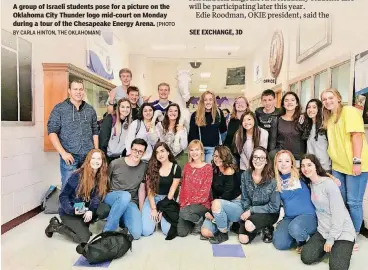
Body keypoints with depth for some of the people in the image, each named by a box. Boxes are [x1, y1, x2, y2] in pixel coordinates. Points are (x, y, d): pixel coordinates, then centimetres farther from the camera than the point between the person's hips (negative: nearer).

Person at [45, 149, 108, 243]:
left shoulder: (101, 177, -6)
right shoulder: (77, 176, -19)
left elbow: (97, 197, -9)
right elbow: (63, 196, -14)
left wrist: (91, 210, -26)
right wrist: (72, 210, -28)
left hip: (85, 210, 6)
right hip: (68, 212, -6)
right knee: (84, 237, -15)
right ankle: (56, 226, 5)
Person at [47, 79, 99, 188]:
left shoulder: (90, 110, 10)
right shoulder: (59, 109, -1)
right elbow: (52, 132, -5)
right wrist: (63, 153, -13)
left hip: (89, 156, 3)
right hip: (69, 156, -3)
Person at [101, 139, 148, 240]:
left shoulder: (144, 167, 0)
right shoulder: (115, 163, -8)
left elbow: (141, 190, 7)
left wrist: (141, 211, 6)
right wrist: (103, 198, 2)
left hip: (131, 203, 2)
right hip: (112, 198, -2)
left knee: (136, 233, -20)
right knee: (125, 195, -38)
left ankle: (120, 218, 10)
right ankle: (108, 230, -22)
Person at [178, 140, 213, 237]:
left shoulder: (207, 168, -8)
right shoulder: (187, 166, 8)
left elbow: (205, 190, -12)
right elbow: (183, 186, 9)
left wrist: (192, 202, -17)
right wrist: (182, 203, -3)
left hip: (202, 203, -4)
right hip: (186, 203, 5)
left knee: (183, 213, -33)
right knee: (181, 233, -8)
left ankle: (200, 221, -1)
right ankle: (194, 217, 21)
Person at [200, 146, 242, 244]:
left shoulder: (229, 171, -15)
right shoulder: (215, 171, 4)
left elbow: (227, 195, -17)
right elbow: (214, 193, 1)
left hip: (236, 206, -6)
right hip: (221, 205, 6)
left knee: (217, 203, -36)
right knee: (205, 232, -12)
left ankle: (224, 233, -13)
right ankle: (228, 223, 12)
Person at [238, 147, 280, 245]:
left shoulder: (272, 179, -23)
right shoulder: (245, 175, -9)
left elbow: (274, 206, -17)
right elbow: (245, 199, 0)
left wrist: (252, 210, -19)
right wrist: (247, 212, -18)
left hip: (269, 213, -4)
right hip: (250, 212, 4)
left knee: (249, 225, -30)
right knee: (243, 239, -9)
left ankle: (267, 227, 4)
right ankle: (258, 228, 23)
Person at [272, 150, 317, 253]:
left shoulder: (300, 175, -5)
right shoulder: (276, 181, 4)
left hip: (308, 215, -4)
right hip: (288, 217, 4)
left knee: (295, 228, -35)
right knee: (279, 243, -15)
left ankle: (304, 241, 1)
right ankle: (299, 234, 14)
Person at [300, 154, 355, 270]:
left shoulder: (328, 183, -18)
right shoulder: (310, 184, 5)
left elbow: (338, 213, -19)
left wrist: (330, 239, -16)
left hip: (342, 231, -6)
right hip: (323, 230, 6)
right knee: (306, 257, -11)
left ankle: (340, 249, 7)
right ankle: (328, 247, 14)